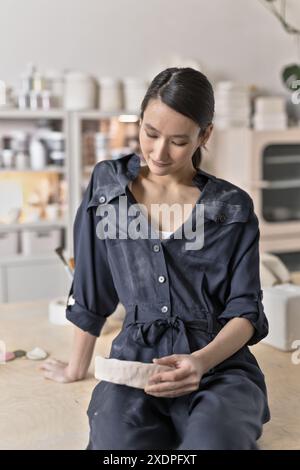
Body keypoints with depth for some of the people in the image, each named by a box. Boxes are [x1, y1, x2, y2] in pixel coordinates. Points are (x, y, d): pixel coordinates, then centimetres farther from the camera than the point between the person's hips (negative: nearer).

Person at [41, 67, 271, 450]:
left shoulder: (234, 207, 3)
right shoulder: (107, 182, 7)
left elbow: (245, 310, 1)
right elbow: (90, 290, 13)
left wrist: (202, 361, -18)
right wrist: (76, 368, 19)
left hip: (220, 364, -1)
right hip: (135, 359, 1)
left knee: (213, 442, -33)